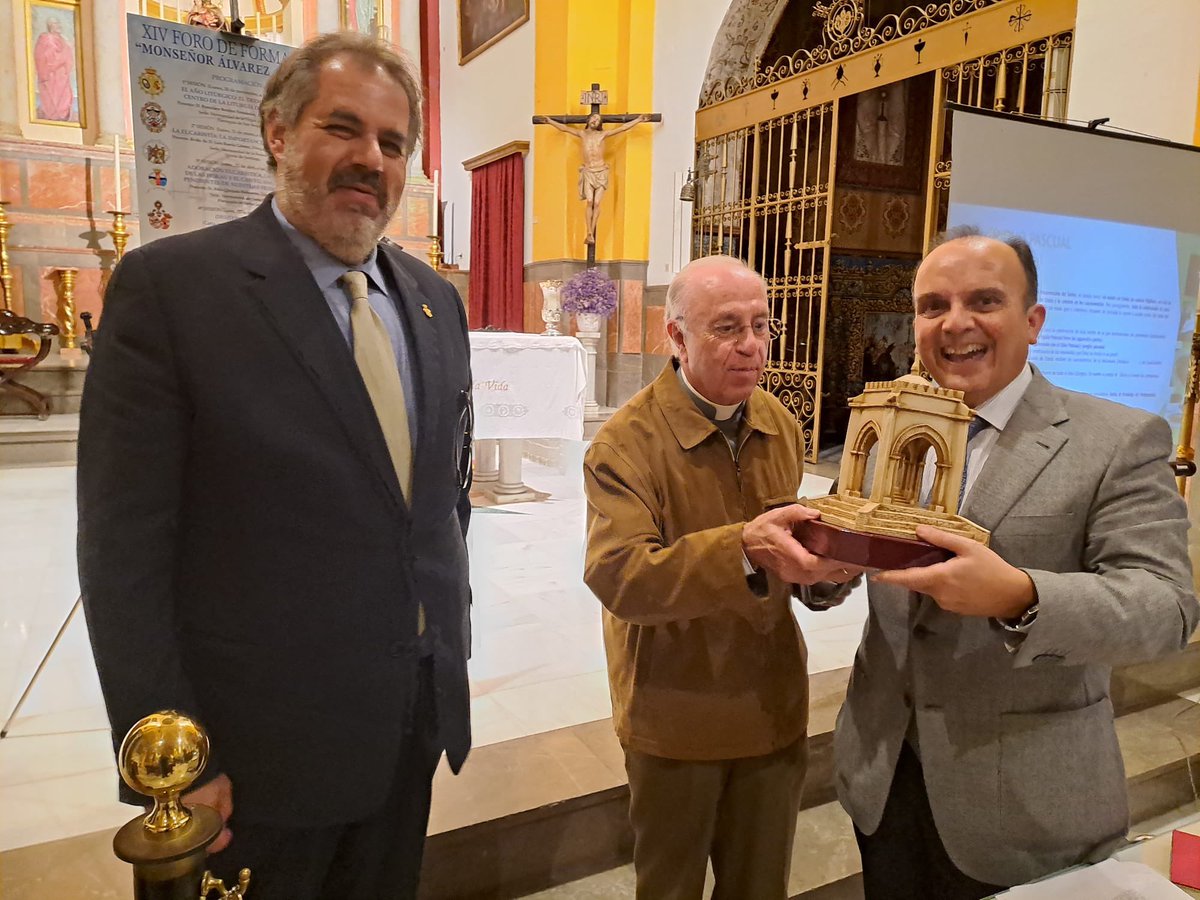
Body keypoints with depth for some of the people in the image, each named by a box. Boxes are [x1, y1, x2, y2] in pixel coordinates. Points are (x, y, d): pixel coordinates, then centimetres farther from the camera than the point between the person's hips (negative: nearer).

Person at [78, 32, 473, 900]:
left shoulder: (436, 300, 4)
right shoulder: (171, 284, -13)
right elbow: (124, 548, -14)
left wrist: (450, 641, 10)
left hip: (417, 719, 6)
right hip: (264, 747, -5)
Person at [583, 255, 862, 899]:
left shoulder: (780, 424, 1)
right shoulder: (627, 441, -19)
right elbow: (616, 575, -30)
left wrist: (819, 568, -14)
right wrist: (742, 550, -43)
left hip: (774, 708, 5)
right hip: (674, 718, -5)